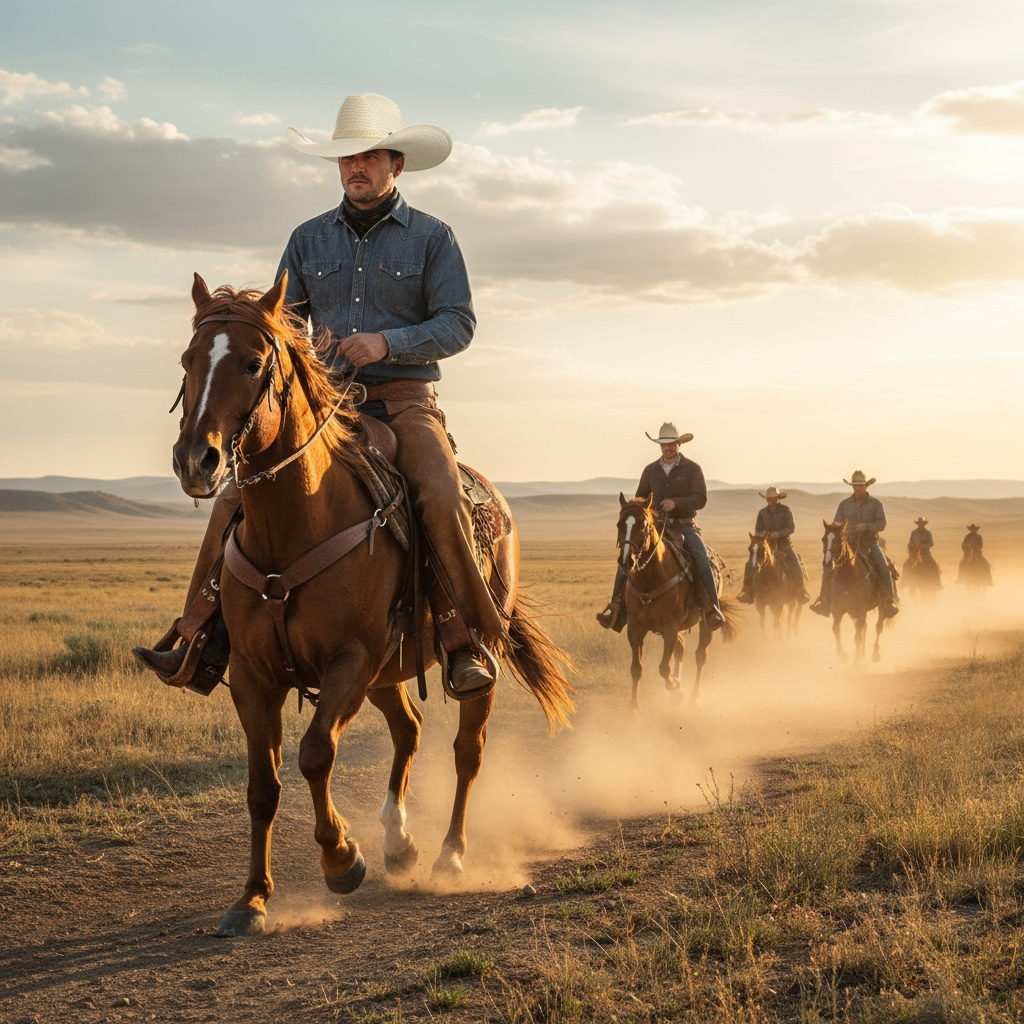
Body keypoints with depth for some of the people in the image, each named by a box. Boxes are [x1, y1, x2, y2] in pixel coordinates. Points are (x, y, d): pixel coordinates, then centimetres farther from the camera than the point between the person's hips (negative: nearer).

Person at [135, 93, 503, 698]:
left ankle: (470, 639, -21)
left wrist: (387, 342, -18)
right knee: (238, 499, -12)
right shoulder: (309, 239, 14)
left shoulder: (431, 238, 4)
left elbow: (459, 324, -3)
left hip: (403, 400, -3)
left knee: (442, 498, -31)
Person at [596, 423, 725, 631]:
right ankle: (615, 606, -12)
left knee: (701, 560, -28)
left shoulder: (692, 469, -2)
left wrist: (676, 503, -26)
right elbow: (641, 497, 20)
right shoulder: (651, 470, 9)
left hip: (684, 526, -3)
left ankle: (713, 609, -23)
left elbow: (701, 499, -10)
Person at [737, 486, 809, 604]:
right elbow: (758, 530, 7)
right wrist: (762, 535, -16)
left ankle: (801, 591, -7)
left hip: (783, 544, -2)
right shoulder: (763, 512, 4)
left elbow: (791, 528, -10)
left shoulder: (786, 510, -3)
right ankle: (746, 590, -4)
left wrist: (777, 534, -24)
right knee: (750, 564, -16)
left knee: (796, 566, -22)